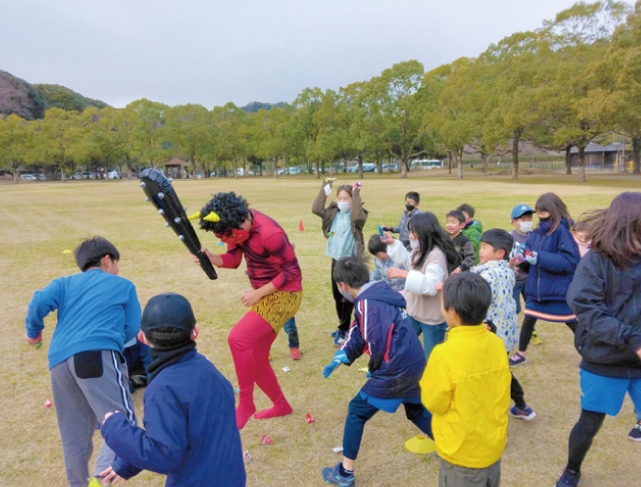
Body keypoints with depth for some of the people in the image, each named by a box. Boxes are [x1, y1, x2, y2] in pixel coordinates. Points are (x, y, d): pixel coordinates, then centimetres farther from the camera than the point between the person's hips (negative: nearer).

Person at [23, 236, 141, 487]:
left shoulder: (65, 283, 24)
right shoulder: (124, 285, 17)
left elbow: (39, 302, 4)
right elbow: (132, 328, 12)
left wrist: (33, 331, 21)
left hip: (59, 361, 6)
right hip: (98, 355, -5)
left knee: (74, 435, 16)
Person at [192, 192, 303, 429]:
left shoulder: (269, 235, -29)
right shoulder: (237, 224, -3)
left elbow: (292, 272, -21)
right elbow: (233, 259, 4)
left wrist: (258, 293, -19)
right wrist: (208, 257, -16)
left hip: (283, 295, -9)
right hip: (263, 296, 9)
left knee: (238, 338, -26)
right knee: (255, 359, 15)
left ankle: (245, 404, -7)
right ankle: (281, 405, 37)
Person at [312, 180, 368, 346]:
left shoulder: (358, 214, -8)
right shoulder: (333, 212, 3)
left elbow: (358, 217, -32)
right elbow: (316, 209, -9)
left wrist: (356, 196, -29)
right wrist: (324, 190, -12)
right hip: (336, 259, 6)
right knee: (337, 295, 15)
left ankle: (343, 330, 14)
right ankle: (344, 327, 33)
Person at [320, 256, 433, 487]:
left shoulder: (367, 303, -17)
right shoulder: (377, 295, 12)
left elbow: (378, 340, -22)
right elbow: (359, 331, 12)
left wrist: (374, 368, -2)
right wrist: (342, 356, -1)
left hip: (396, 370, -9)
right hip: (415, 365, 9)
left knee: (357, 411, 7)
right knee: (416, 410, 31)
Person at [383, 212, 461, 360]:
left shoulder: (436, 254, -25)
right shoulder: (420, 250, 3)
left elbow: (432, 285, -33)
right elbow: (408, 260, 24)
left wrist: (405, 274, -38)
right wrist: (392, 243, 15)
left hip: (432, 317, -9)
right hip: (415, 312, 9)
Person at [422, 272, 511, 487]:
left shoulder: (444, 354, -29)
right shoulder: (496, 343, -12)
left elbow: (433, 403, -16)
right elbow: (501, 392, 2)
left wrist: (428, 378, -3)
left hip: (463, 453, -5)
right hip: (495, 445, 5)